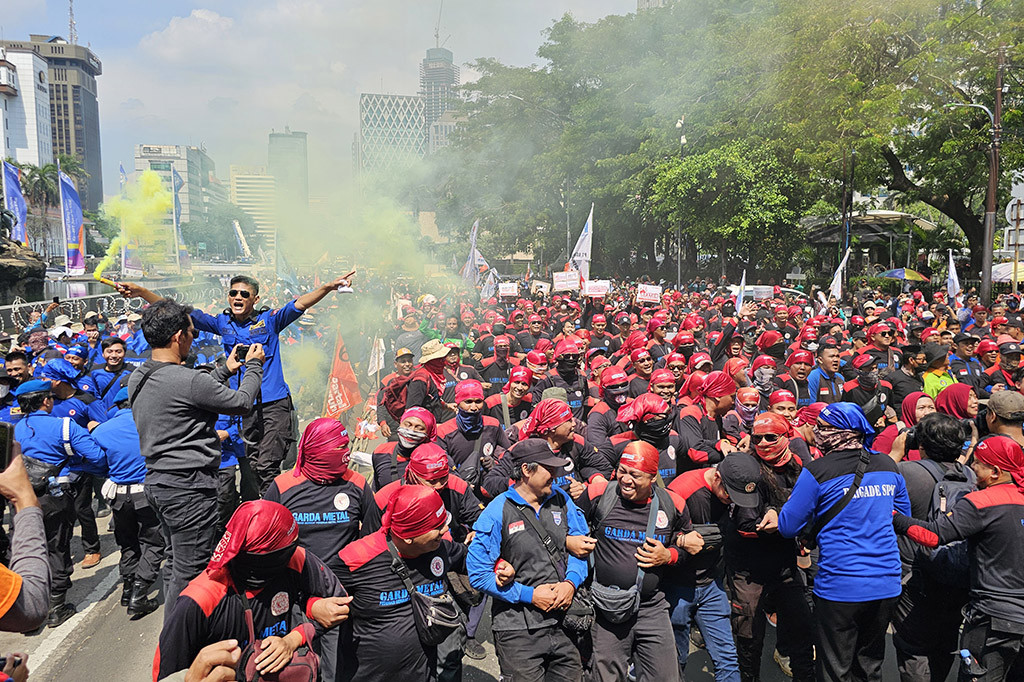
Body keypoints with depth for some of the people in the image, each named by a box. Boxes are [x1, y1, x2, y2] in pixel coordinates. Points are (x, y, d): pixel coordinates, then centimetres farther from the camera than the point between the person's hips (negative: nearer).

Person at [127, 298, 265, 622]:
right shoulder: (186, 380, -22)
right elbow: (242, 402, -11)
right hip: (188, 488, -10)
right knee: (189, 572, 3)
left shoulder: (137, 378, 5)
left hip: (156, 481, 10)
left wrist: (225, 370, 25)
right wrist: (254, 366, 6)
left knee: (174, 563, 22)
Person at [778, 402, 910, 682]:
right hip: (886, 584, 6)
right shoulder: (887, 465, 3)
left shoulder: (817, 471, -15)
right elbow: (902, 517, 18)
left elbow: (788, 527, -9)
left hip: (840, 587, -6)